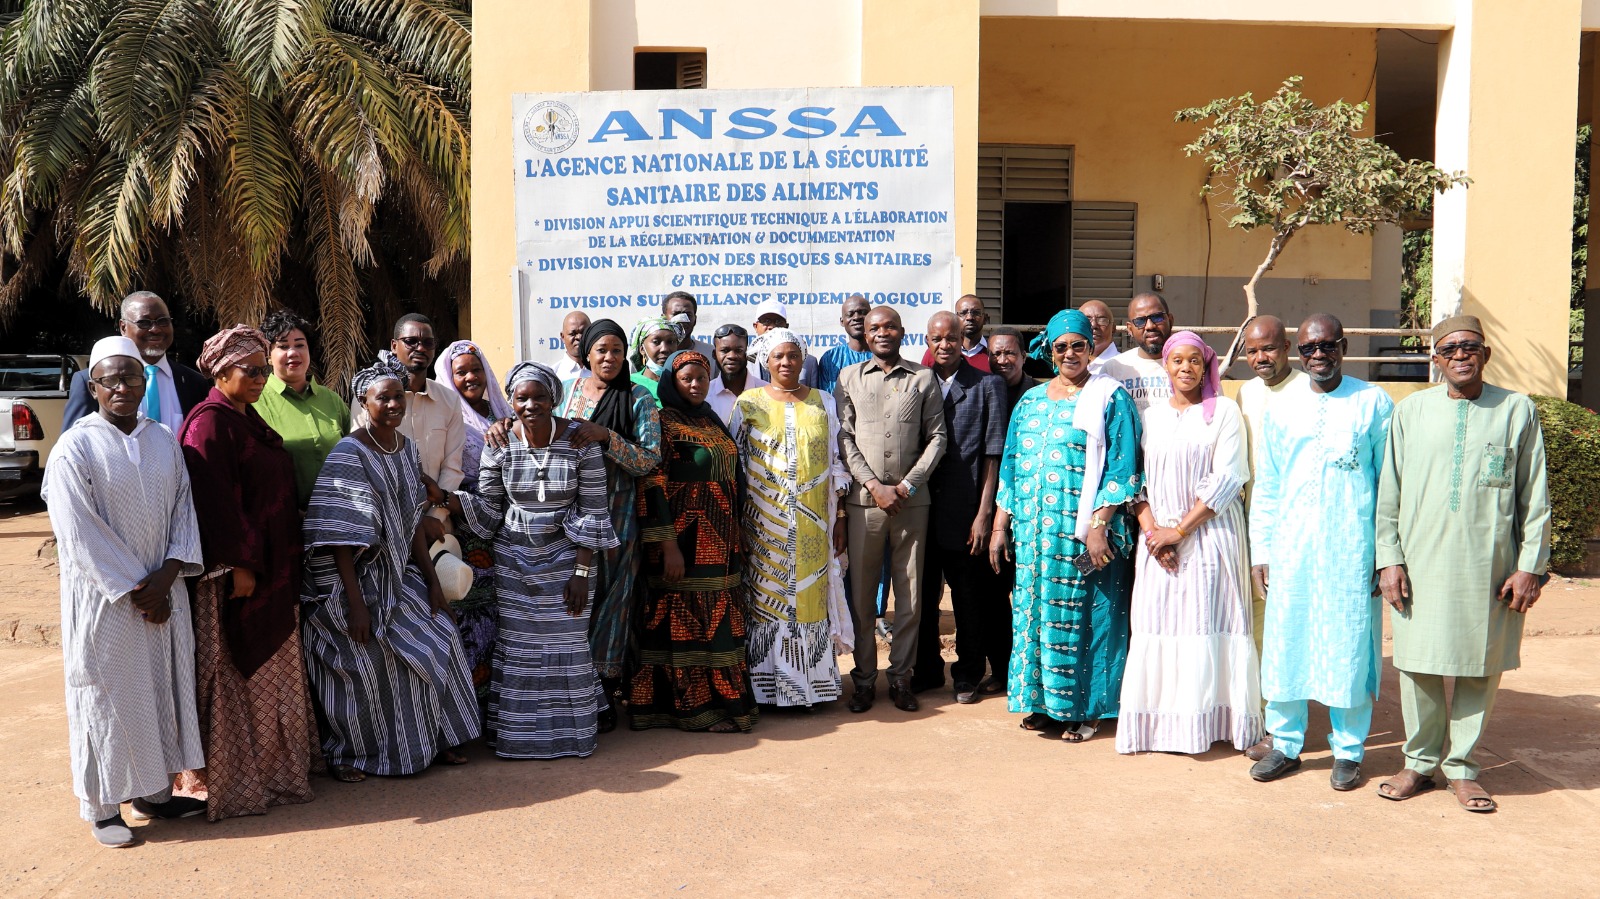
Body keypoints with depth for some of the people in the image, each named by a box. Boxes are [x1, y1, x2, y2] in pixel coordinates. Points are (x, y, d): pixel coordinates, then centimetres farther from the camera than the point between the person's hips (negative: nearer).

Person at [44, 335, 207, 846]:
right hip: (104, 599, -5)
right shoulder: (74, 450, -9)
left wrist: (167, 574, -9)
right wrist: (134, 589, -15)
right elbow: (80, 534, -14)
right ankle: (102, 808, 16)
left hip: (162, 591, 5)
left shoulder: (165, 441, 6)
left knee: (163, 686, 11)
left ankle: (154, 794, 25)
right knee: (106, 694, 3)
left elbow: (183, 508, 5)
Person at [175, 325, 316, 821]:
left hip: (271, 568, 9)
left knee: (270, 665, 15)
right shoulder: (209, 423, -14)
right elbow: (216, 500, -21)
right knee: (231, 669, -1)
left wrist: (283, 563, 18)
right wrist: (238, 565, -24)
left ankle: (272, 759, 26)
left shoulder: (249, 420, 14)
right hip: (234, 570, -9)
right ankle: (217, 769, 9)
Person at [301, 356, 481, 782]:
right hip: (358, 577, -7)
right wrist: (355, 603, -23)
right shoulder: (349, 455, -17)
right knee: (365, 666, -2)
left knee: (438, 640, 6)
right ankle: (346, 755, 19)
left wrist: (432, 580, 6)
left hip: (398, 575, 7)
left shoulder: (408, 448, 5)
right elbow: (340, 537, -20)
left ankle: (434, 738, 23)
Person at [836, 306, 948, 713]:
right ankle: (864, 679, 14)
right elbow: (844, 438, 2)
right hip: (863, 499, 0)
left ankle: (901, 676, 16)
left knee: (910, 594, 4)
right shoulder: (849, 378, 7)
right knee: (861, 594, 3)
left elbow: (937, 437, 4)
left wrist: (908, 484, -7)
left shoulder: (924, 379, 6)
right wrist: (874, 485, -8)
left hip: (912, 500, 0)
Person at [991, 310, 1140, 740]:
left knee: (1081, 615, 0)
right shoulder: (1031, 401, 13)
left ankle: (1085, 708, 12)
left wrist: (1099, 525, -15)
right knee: (1035, 612, 8)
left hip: (1086, 532, -5)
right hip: (1033, 532, 5)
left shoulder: (1110, 398, -2)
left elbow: (1122, 467, -7)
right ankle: (1044, 701, 20)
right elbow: (1011, 465, 16)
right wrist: (1000, 526, 12)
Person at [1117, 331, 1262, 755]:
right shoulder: (1150, 415, 13)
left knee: (1207, 623, -4)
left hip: (1210, 536, -3)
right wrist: (1152, 530, -7)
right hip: (1158, 539, 3)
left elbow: (1226, 479, -7)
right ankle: (1159, 722, 9)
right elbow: (1136, 481, 8)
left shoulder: (1224, 411, 2)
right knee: (1157, 626, 1)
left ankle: (1208, 719, 5)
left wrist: (1180, 530, -11)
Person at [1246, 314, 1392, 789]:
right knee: (1285, 643, 6)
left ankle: (1348, 750, 19)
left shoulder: (1374, 404, 1)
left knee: (1350, 647, 3)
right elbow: (1265, 486, 11)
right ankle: (1286, 744, 20)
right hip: (1290, 549, 3)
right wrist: (1260, 551, 7)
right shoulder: (1280, 409, 9)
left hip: (1352, 550, -2)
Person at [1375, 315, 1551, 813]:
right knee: (1419, 665, 6)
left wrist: (1530, 566, -1)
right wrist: (1389, 558, 2)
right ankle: (1420, 763, 22)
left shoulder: (1517, 411, 4)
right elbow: (1389, 493, 8)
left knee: (1480, 669, 6)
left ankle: (1462, 767, 22)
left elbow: (1535, 497, 4)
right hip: (1420, 564, 1)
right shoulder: (1410, 411, 7)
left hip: (1489, 567, -1)